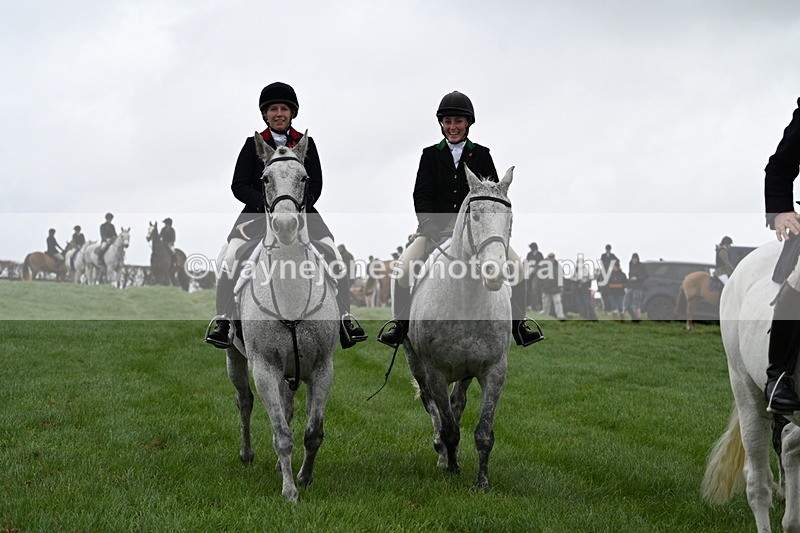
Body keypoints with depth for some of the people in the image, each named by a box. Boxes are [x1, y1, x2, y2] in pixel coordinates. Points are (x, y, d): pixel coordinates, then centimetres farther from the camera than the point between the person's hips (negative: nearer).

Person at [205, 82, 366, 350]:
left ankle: (344, 321, -9)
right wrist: (266, 204, -15)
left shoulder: (306, 144, 10)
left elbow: (315, 184, 6)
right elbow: (239, 185, 1)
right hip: (259, 213, -1)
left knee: (333, 256, -16)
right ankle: (223, 322, -15)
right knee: (231, 257, -21)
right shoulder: (253, 145, 6)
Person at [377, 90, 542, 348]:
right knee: (402, 268, -22)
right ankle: (399, 326, -4)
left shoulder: (481, 155, 10)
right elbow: (421, 194, 1)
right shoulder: (430, 155, 9)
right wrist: (429, 226, -16)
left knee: (516, 266, -18)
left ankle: (519, 325, -4)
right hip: (436, 227, 0)